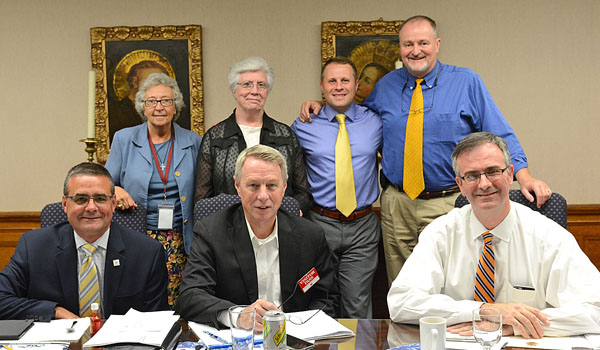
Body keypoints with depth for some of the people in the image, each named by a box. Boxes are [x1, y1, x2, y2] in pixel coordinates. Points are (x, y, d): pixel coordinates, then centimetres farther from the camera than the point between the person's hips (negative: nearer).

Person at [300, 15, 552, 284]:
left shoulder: (467, 82, 0)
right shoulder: (386, 86, 9)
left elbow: (499, 134, -3)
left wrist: (523, 175, -16)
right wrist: (321, 107, 9)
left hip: (449, 205, -3)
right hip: (396, 205, 3)